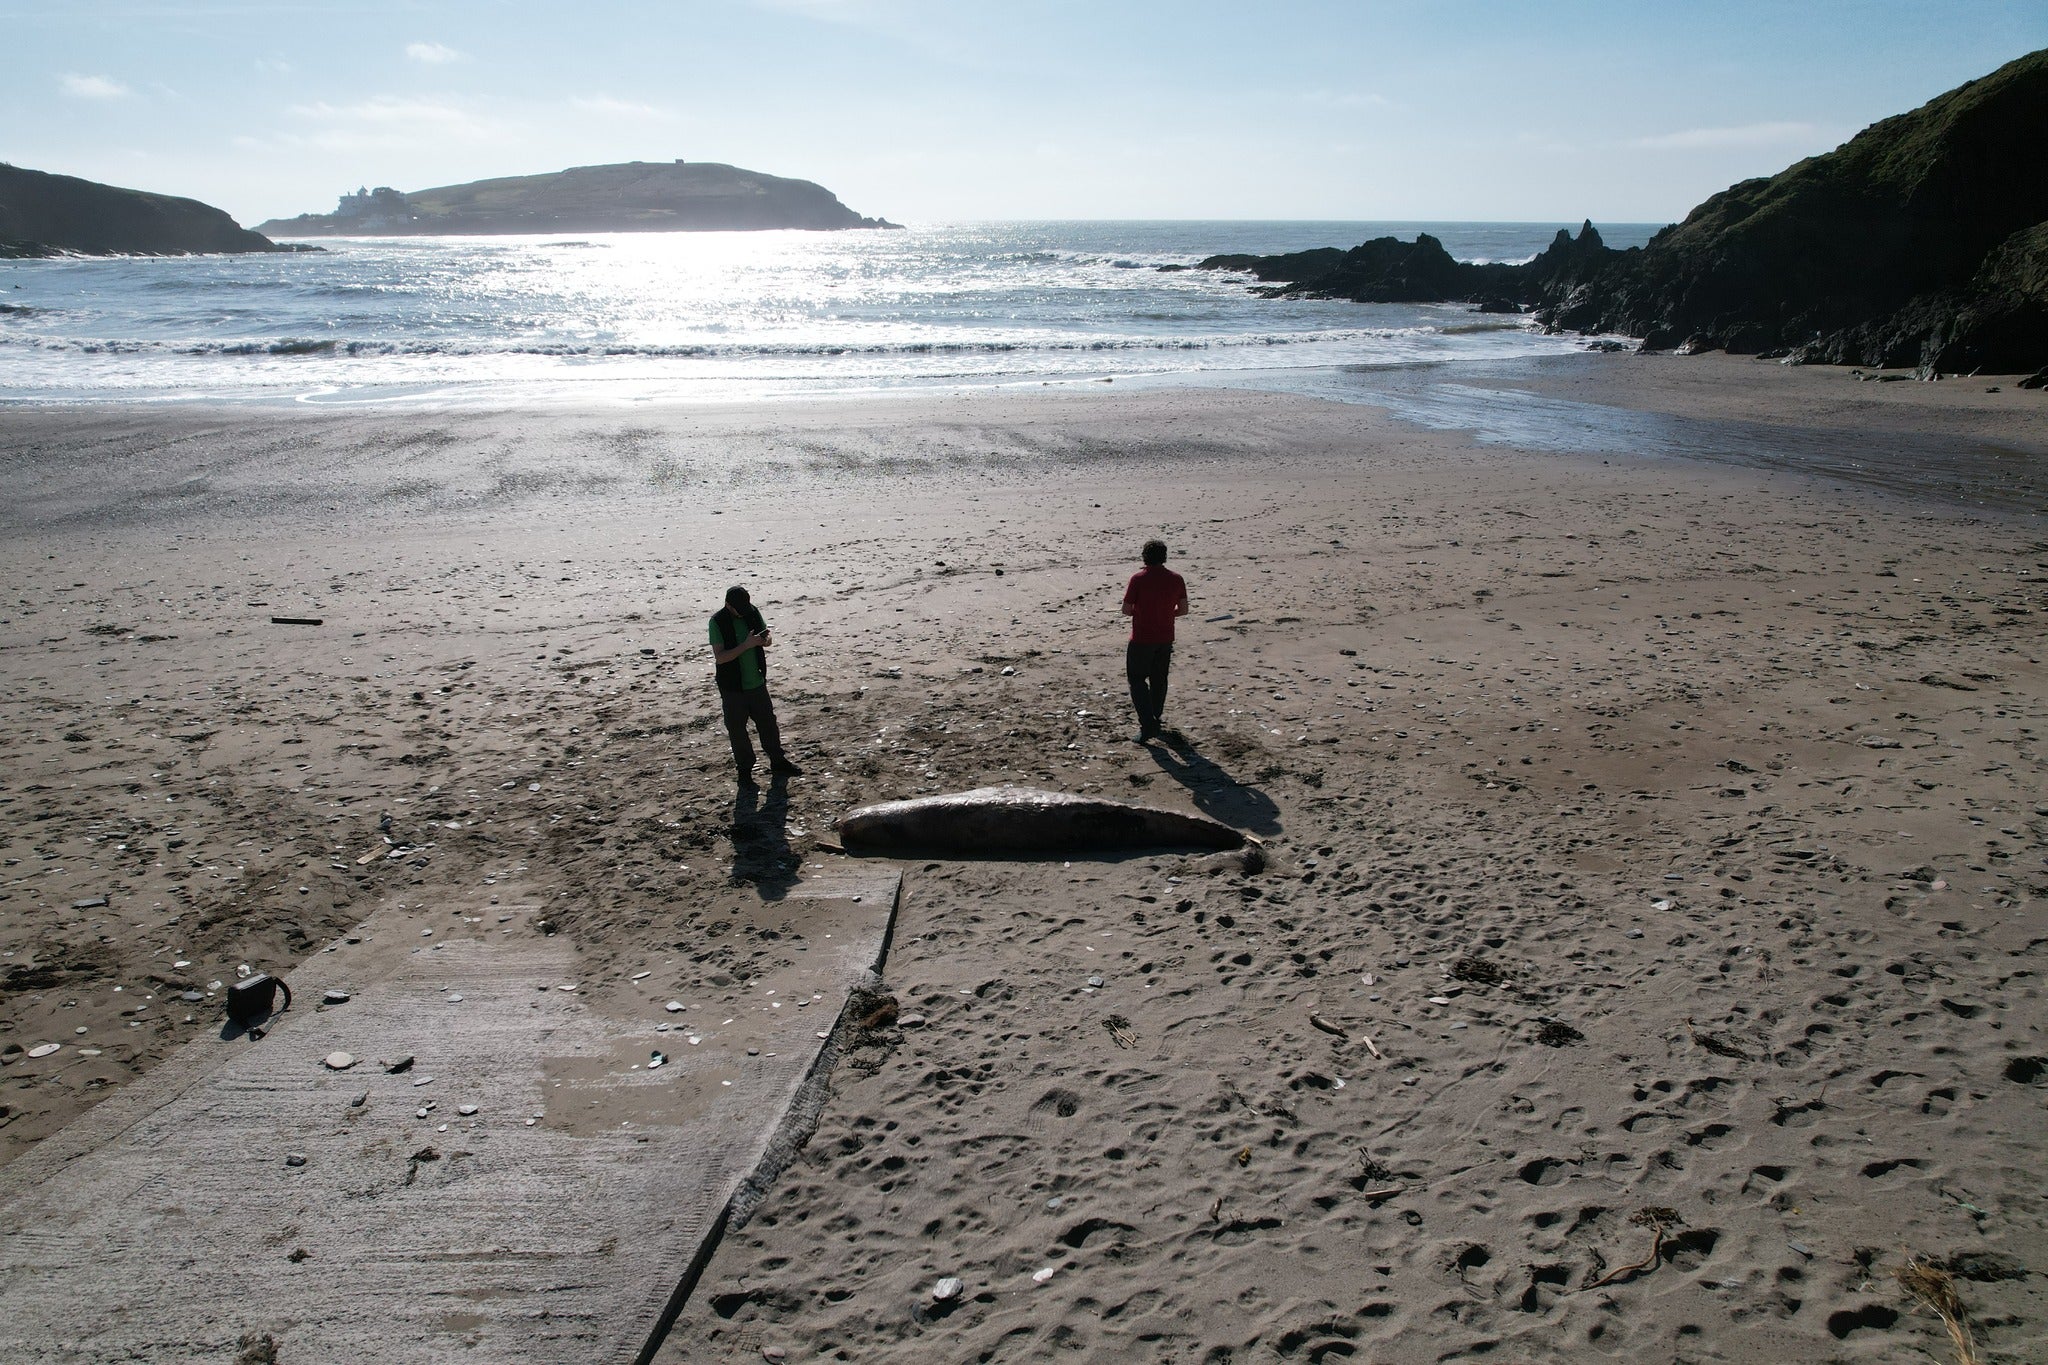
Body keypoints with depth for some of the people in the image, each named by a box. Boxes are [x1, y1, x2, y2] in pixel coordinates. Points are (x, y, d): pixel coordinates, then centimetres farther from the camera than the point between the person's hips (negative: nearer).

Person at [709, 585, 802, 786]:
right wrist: (747, 645, -29)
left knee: (768, 723, 14)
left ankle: (778, 763, 29)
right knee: (737, 730, 6)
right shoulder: (718, 622, -16)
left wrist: (764, 640, -15)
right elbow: (720, 657, -21)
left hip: (757, 682, 5)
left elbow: (768, 639, 10)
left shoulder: (753, 612, -1)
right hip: (732, 687, -5)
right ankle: (744, 770, 20)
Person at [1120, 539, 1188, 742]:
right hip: (1165, 638, 4)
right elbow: (1183, 610, 3)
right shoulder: (1176, 579, -2)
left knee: (1137, 680, 3)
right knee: (1159, 680, 17)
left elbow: (1126, 609, -10)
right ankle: (1154, 720, 29)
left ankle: (1148, 725, -10)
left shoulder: (1138, 579, -14)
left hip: (1141, 639, -4)